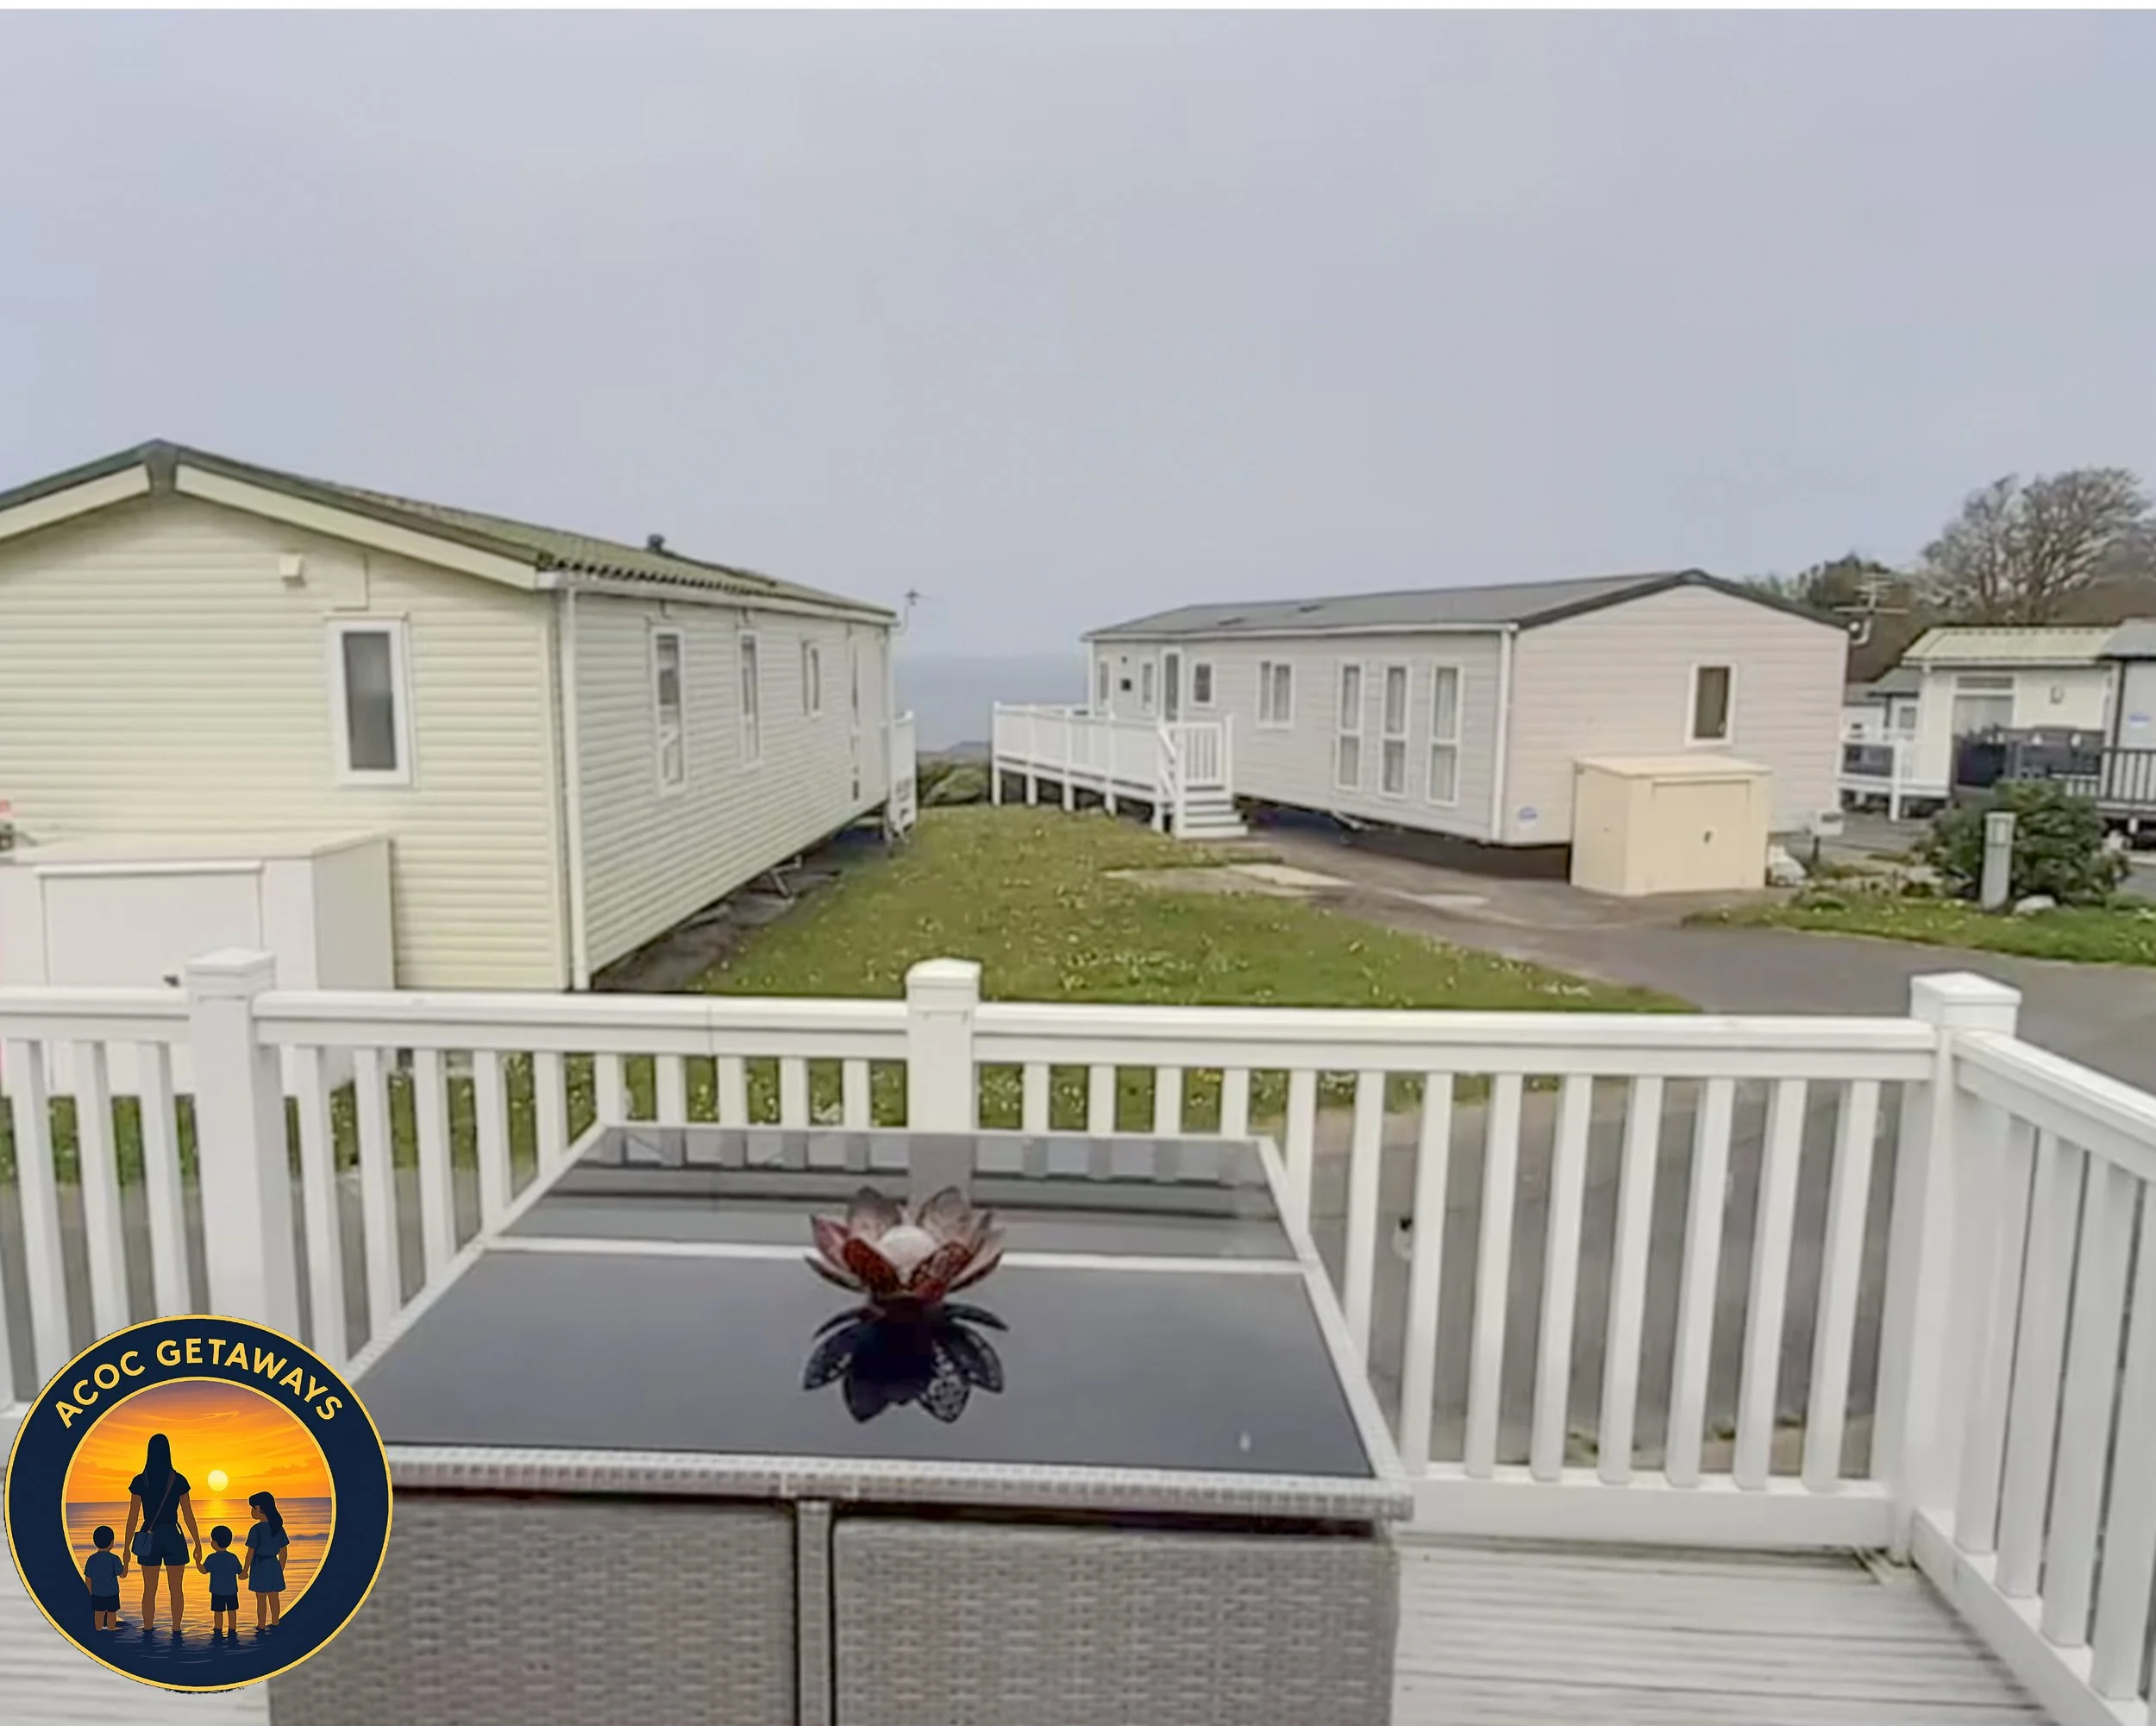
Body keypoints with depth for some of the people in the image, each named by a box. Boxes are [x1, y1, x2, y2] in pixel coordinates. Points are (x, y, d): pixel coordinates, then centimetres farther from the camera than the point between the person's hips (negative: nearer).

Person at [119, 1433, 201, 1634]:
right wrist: (197, 1544, 6)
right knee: (175, 1589, 9)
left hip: (149, 1539, 1)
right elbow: (188, 1516, -2)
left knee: (149, 1590, 12)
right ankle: (176, 1631, 10)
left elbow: (133, 1517, -5)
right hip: (173, 1538, -1)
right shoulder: (178, 1480, -5)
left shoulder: (140, 1481, -5)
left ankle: (148, 1631, 16)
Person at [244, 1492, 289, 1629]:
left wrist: (245, 1570, -3)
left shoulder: (256, 1529, -16)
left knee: (261, 1599, 5)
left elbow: (250, 1552, -15)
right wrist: (281, 1569, 18)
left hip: (259, 1566, -6)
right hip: (274, 1566, 6)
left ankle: (261, 1626, 13)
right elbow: (283, 1552, 7)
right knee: (274, 1597, 16)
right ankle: (274, 1623, 26)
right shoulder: (278, 1528, 2)